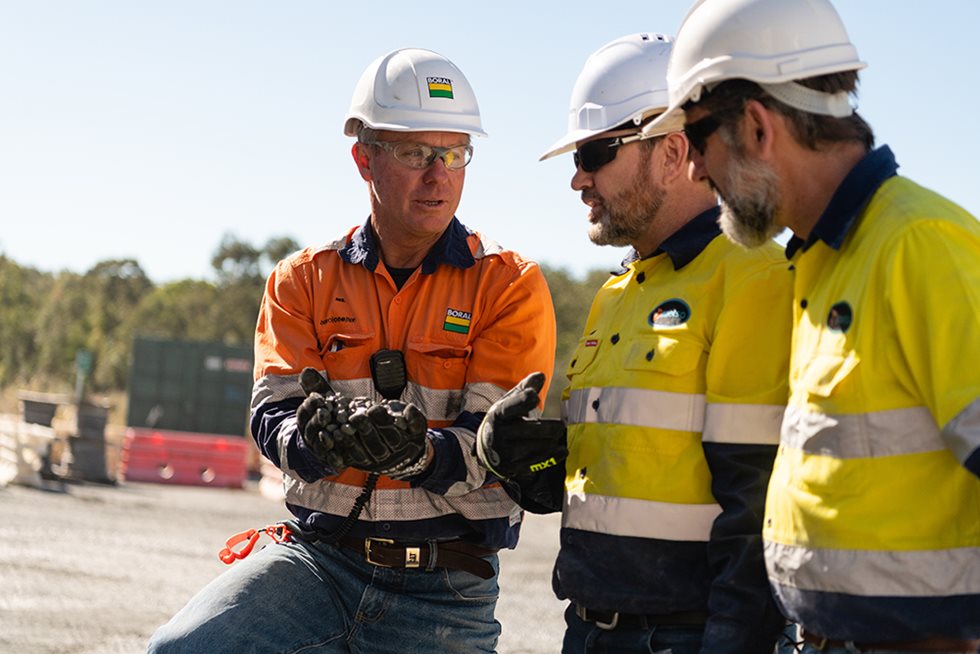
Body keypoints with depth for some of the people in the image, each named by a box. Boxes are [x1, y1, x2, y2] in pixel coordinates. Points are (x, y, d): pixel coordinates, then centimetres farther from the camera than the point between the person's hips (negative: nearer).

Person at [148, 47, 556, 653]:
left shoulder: (509, 284, 0)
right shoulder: (305, 279, 9)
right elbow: (273, 415, -2)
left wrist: (418, 453, -32)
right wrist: (321, 439, -27)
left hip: (442, 589, -1)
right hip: (318, 555, 2)